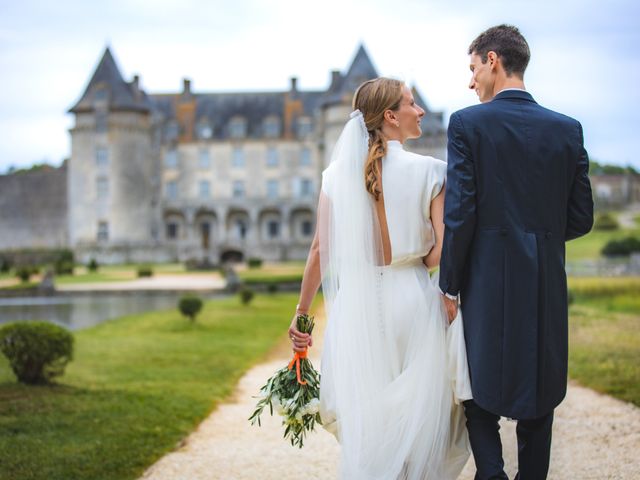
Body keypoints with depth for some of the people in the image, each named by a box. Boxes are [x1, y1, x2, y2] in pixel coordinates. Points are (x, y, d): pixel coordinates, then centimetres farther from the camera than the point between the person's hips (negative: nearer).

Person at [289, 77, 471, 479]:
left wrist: (302, 313, 9)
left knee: (363, 420, 13)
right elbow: (442, 253, -10)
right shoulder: (430, 172, -6)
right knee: (418, 417, 10)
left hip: (357, 306, 2)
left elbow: (320, 250, 1)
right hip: (414, 303, -2)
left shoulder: (338, 174, 1)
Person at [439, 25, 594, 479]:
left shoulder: (468, 123, -8)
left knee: (481, 391, 10)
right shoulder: (568, 129, 3)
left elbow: (459, 214, -12)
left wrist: (450, 287, -3)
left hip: (488, 281, -3)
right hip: (547, 286, 3)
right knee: (539, 398, 14)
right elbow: (581, 218, 4)